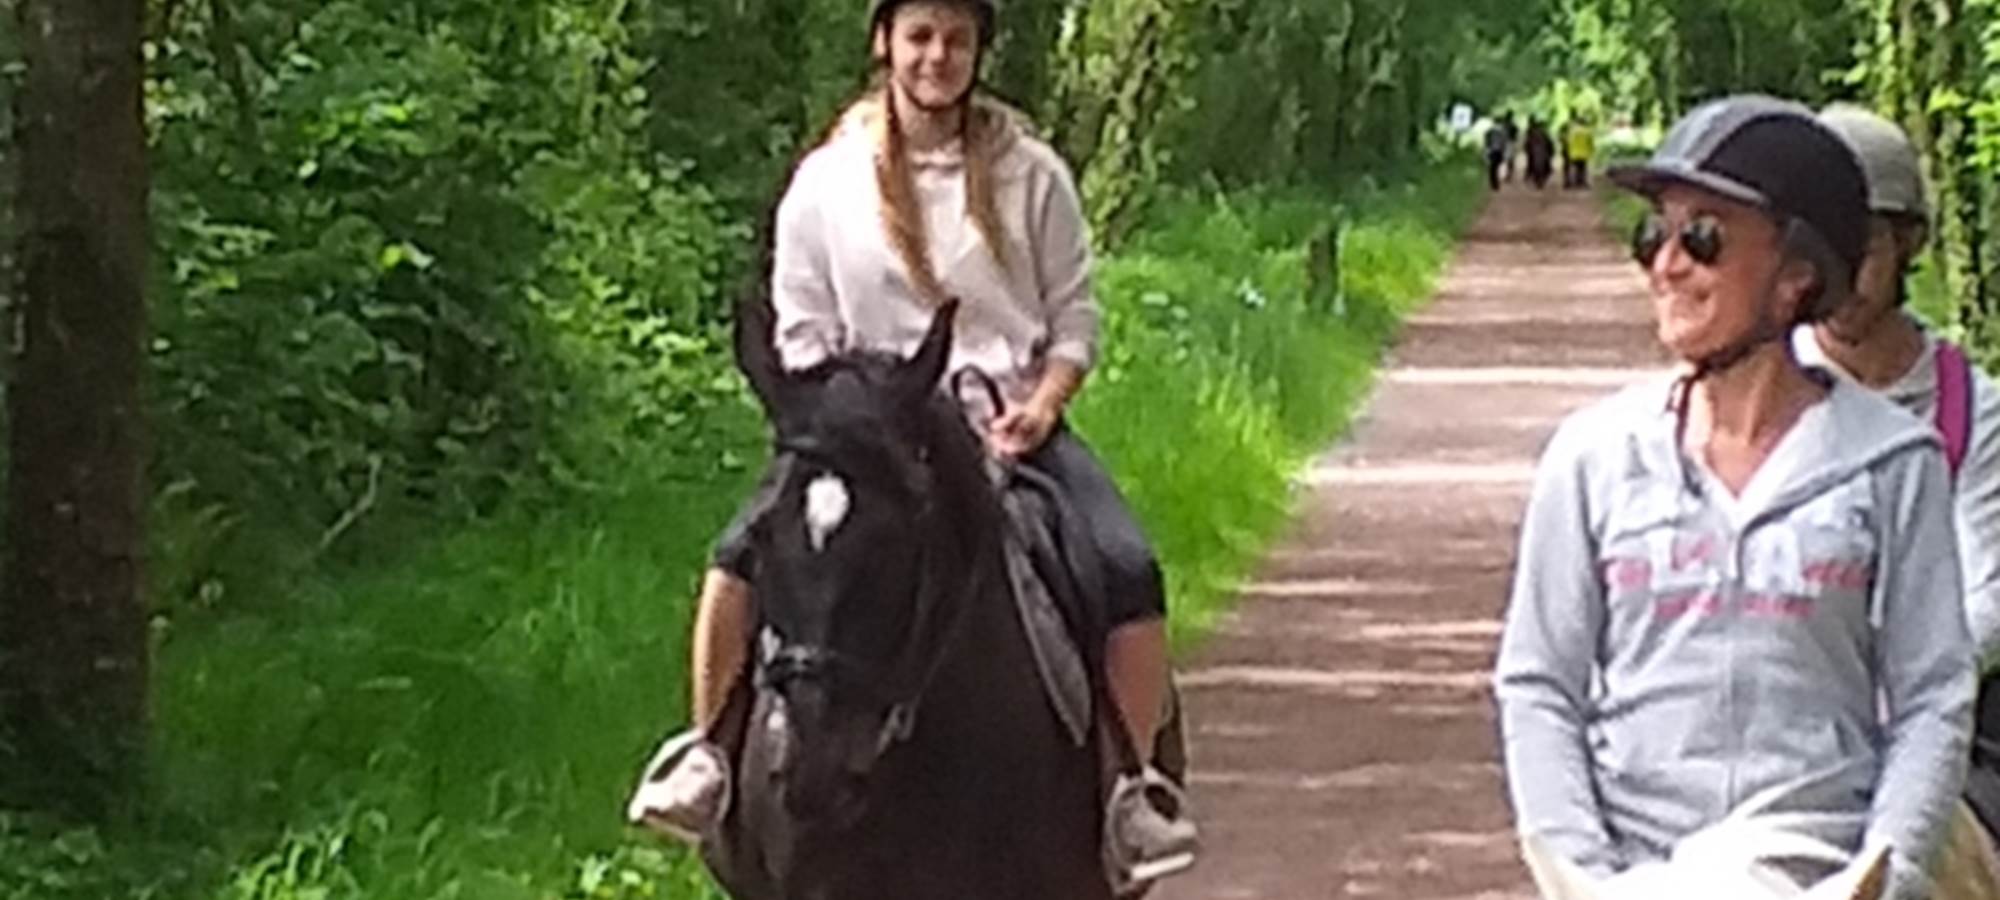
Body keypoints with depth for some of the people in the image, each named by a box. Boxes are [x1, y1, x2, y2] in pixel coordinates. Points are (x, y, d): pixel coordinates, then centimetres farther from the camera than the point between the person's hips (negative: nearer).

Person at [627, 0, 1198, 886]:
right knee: (744, 552, -24)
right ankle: (705, 754, -8)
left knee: (1129, 571, -24)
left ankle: (1134, 790, -12)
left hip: (1014, 429, 0)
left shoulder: (1032, 176, 5)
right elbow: (802, 336, 6)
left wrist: (1039, 407, -11)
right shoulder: (825, 182, 4)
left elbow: (1074, 321, 7)